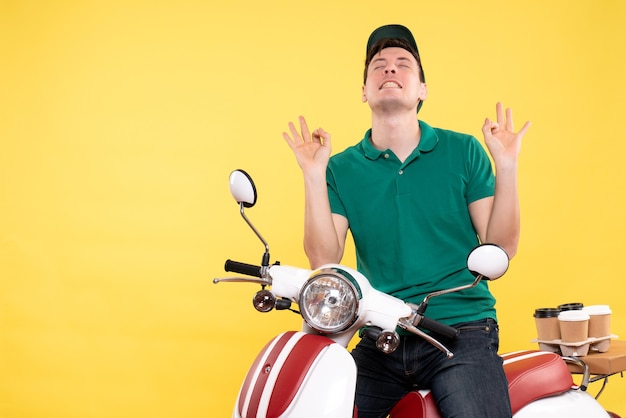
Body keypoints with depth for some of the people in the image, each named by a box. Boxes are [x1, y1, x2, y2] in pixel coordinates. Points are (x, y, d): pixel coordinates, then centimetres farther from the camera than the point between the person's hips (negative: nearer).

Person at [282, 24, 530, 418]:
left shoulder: (463, 151, 3)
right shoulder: (341, 168, 5)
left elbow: (501, 247, 0)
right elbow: (324, 260, -4)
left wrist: (506, 166, -12)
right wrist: (314, 176, -12)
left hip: (463, 332, -1)